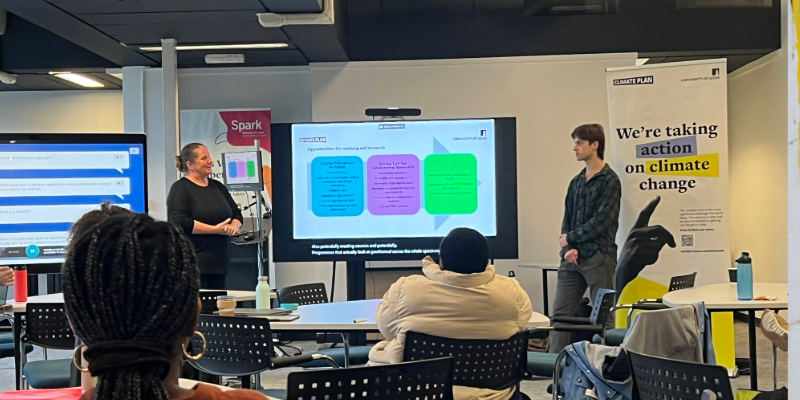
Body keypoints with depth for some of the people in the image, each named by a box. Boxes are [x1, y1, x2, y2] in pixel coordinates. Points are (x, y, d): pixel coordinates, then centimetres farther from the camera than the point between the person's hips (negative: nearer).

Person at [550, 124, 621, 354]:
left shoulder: (609, 180, -5)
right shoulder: (576, 182, 16)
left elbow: (602, 221, -13)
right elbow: (567, 219, 13)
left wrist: (570, 238, -5)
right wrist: (568, 249, -4)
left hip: (599, 257, -6)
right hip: (572, 259, 7)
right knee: (560, 313, 4)